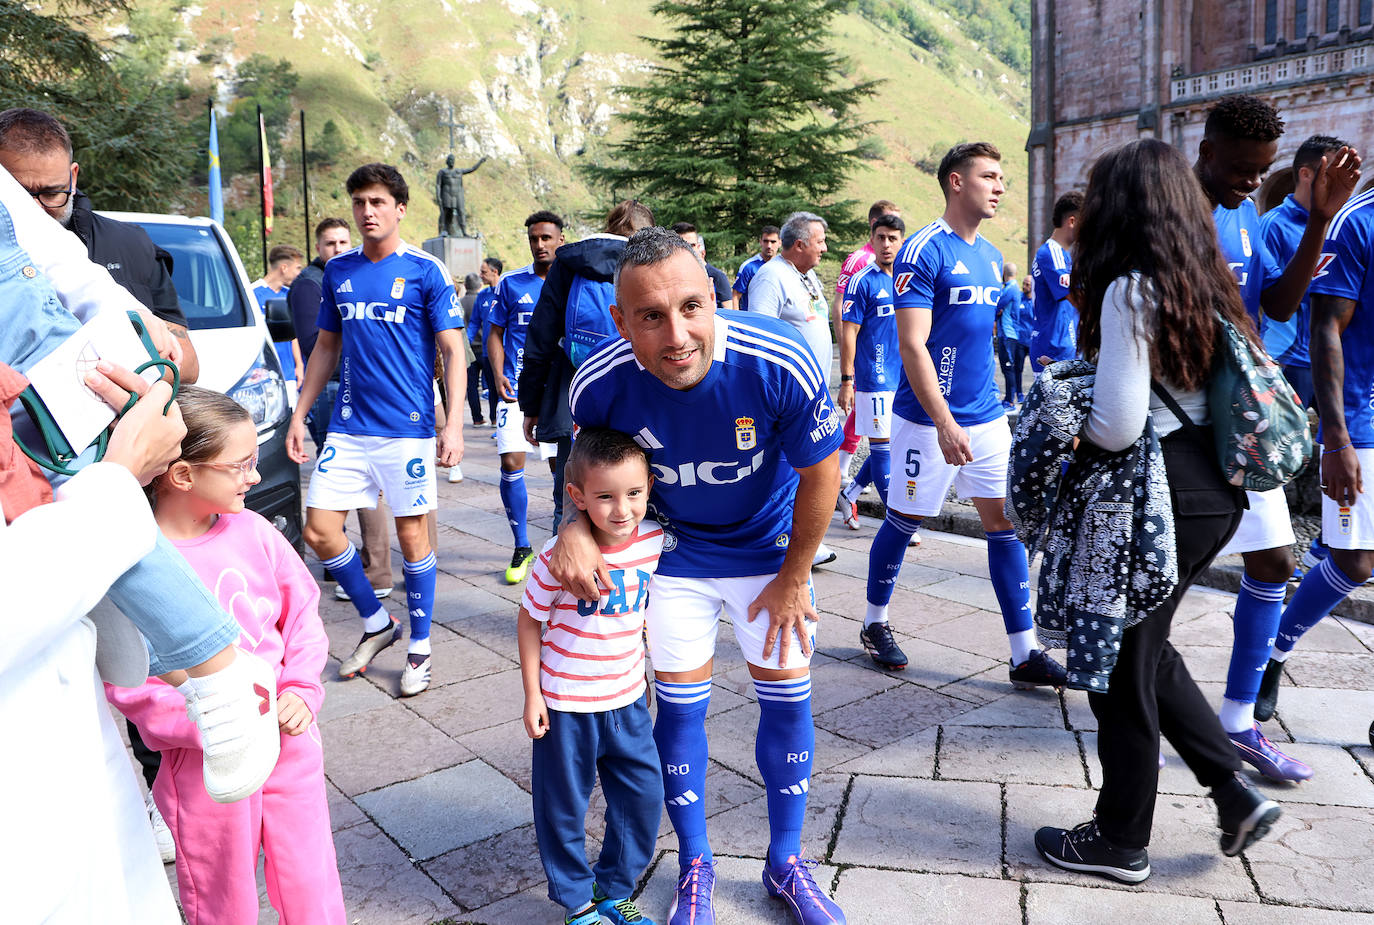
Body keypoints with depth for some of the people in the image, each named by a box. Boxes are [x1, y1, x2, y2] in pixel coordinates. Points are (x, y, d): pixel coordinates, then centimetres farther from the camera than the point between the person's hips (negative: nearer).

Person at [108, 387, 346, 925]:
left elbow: (302, 611, 6)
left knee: (310, 879, 16)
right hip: (206, 759, -3)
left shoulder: (251, 531, -4)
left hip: (289, 738, 4)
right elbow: (129, 683, -15)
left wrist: (302, 691, -5)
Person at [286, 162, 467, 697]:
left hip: (407, 428, -5)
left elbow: (453, 351, -5)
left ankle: (419, 647, 20)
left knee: (412, 536, 3)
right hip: (347, 427, 5)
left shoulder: (425, 271, -4)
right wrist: (300, 415, 12)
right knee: (319, 531, 2)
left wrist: (454, 424, -15)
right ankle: (375, 623, 24)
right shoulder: (338, 271, 10)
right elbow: (326, 347, 17)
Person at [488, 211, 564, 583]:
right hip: (518, 388, 0)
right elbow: (495, 333, 9)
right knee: (511, 463, -9)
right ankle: (521, 547, 8)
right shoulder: (511, 283, 5)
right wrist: (498, 375, -6)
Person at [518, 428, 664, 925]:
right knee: (563, 806, 11)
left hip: (628, 700, 4)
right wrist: (532, 695, -7)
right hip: (566, 705, -4)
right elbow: (529, 621, -9)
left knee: (644, 795, 11)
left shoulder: (655, 541, -10)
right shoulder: (560, 557, -22)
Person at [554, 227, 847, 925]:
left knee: (788, 698, 7)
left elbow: (819, 473, -15)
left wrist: (793, 580, -5)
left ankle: (786, 862, 31)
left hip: (769, 546, 0)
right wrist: (576, 525, -25)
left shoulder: (779, 364, -33)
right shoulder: (600, 384, -27)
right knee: (681, 705, 6)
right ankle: (695, 868, 30)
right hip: (674, 549, 0)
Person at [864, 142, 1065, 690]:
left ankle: (1025, 654, 10)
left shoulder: (991, 256, 13)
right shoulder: (923, 251, -12)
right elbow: (912, 345, -18)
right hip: (930, 419, -7)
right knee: (904, 520, 7)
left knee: (1005, 522, 4)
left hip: (987, 417, 7)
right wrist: (945, 423, -24)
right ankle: (875, 622, 28)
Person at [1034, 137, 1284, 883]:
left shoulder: (1131, 289, -17)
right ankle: (1234, 789, 24)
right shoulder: (1202, 282, 9)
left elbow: (1118, 424, -23)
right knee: (1144, 648, 24)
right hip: (1213, 492, 9)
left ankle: (1120, 842, 22)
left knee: (1121, 664, 7)